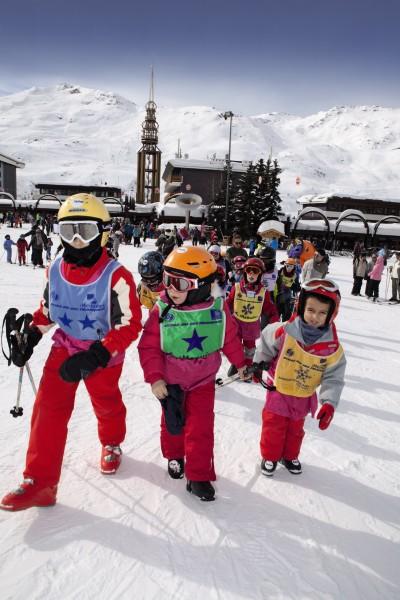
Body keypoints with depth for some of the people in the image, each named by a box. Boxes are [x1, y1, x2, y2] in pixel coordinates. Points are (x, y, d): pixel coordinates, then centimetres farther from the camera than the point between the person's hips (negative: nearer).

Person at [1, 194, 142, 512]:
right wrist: (30, 339, 3)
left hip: (104, 354, -3)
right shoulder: (56, 269, -6)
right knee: (48, 408, -6)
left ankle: (112, 445, 50)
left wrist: (94, 357, -29)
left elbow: (130, 324, -23)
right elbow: (47, 308, 11)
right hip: (65, 347, 4)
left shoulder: (116, 276, -25)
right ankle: (40, 481, 7)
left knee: (106, 404, 17)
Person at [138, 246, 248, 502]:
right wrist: (155, 378, -22)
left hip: (202, 382, 0)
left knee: (201, 429, 1)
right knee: (172, 423, 20)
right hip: (170, 381, 1)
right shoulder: (162, 311, -20)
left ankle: (199, 476, 19)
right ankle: (174, 456, 47)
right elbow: (149, 347, -15)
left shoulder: (218, 309, -16)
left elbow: (230, 339, 1)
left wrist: (240, 363, 13)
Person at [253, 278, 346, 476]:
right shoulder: (284, 332, -25)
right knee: (273, 426, 10)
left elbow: (333, 378, -13)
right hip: (278, 391, -2)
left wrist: (329, 403, -23)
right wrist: (259, 364, 3)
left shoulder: (333, 348, -20)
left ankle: (290, 456, 46)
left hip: (303, 397, 2)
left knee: (295, 429, 23)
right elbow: (265, 343, -5)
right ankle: (270, 456, 34)